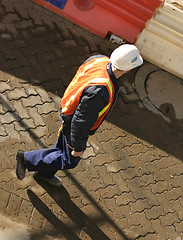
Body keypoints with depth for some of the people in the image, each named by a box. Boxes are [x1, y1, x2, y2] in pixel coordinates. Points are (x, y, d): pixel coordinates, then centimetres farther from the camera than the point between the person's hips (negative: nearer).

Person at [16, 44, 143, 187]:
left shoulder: (102, 60, -19)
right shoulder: (99, 91, -44)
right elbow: (82, 122, -33)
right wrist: (79, 147, -18)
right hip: (74, 126, -8)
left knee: (63, 146, 30)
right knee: (71, 161, 18)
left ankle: (44, 173, 54)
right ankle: (27, 159, 28)